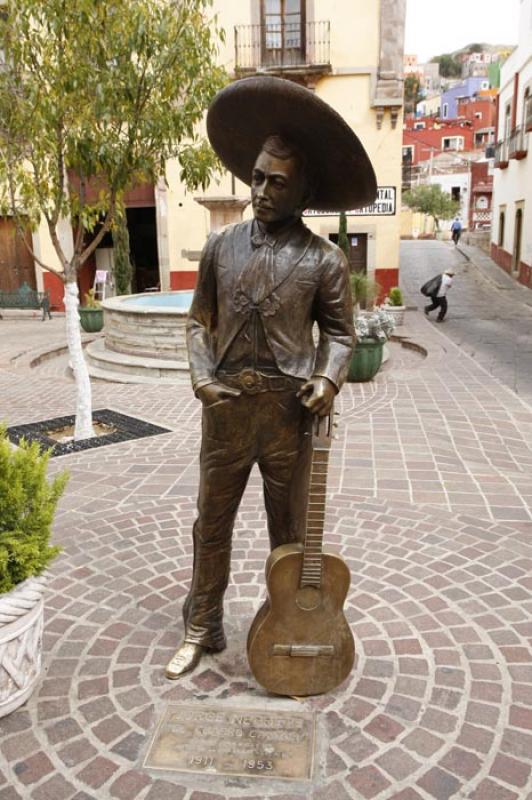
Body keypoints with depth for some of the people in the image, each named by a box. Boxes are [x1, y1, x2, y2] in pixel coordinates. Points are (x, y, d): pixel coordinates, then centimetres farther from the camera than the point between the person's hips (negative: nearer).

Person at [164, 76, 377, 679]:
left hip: (291, 408, -2)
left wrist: (329, 378, -13)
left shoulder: (324, 260, -3)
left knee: (289, 529, 13)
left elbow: (338, 331, 5)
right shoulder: (222, 246, 5)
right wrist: (201, 375, -5)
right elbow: (200, 319, 9)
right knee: (212, 522, 13)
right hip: (226, 407, 3)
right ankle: (202, 629, 32)